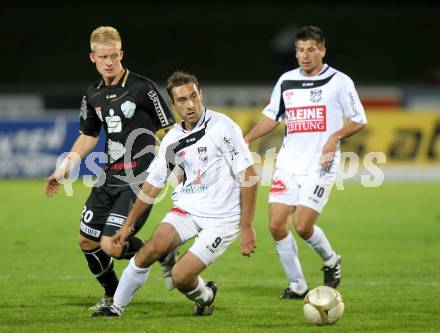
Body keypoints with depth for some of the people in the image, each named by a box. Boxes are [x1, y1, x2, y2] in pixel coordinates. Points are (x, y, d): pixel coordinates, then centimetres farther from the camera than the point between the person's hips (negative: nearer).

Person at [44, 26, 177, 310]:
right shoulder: (94, 96, 8)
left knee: (111, 245, -16)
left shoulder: (143, 88, -11)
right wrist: (64, 169, 14)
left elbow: (170, 131, -8)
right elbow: (88, 137, 21)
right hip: (110, 178, 7)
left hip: (139, 180, -7)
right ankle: (112, 296, 32)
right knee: (87, 241, 11)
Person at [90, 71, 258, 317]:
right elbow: (153, 184, 16)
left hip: (221, 218, -5)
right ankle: (117, 308, 0)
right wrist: (129, 224, 19)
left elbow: (249, 176, -14)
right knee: (151, 249, -17)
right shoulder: (172, 140, 4)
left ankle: (205, 296, 22)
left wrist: (247, 227, -17)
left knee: (181, 277, -13)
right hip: (187, 208, 5)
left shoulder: (222, 127, -15)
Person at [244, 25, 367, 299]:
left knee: (303, 226, -14)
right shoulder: (286, 81, 10)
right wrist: (246, 139, 8)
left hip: (321, 165, -5)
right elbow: (272, 117, 21)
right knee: (277, 225, -6)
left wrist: (335, 137, -15)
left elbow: (359, 121, 2)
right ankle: (297, 285, 8)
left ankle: (330, 260, 17)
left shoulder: (339, 81, -2)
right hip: (288, 163, 5)